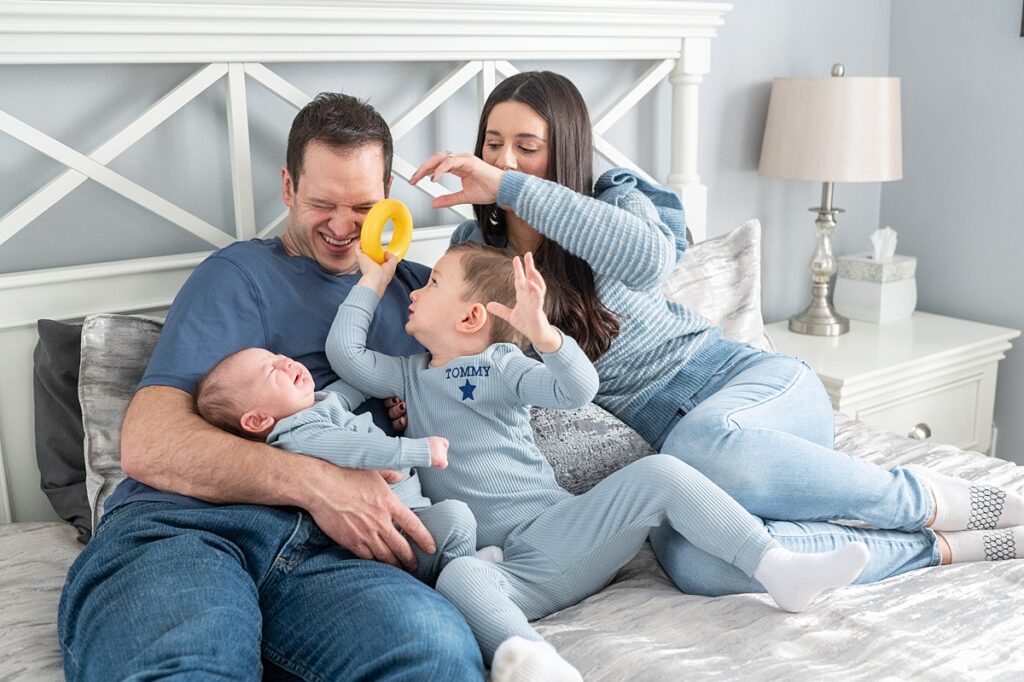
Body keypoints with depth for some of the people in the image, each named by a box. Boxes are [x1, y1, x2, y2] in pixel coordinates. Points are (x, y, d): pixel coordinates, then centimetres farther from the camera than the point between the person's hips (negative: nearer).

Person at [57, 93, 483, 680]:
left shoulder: (415, 287, 29)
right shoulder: (242, 274, 15)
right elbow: (146, 445, 1)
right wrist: (315, 482, -13)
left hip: (326, 551, 4)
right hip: (183, 524, -3)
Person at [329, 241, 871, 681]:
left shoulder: (502, 364, 7)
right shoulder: (411, 376, 20)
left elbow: (577, 389, -9)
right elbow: (343, 351, 11)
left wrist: (542, 333, -28)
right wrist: (373, 280, 17)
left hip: (562, 532, 0)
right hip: (501, 565, 1)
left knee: (657, 474, -21)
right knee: (458, 575, -36)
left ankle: (779, 569, -22)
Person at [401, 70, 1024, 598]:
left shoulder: (615, 203, -3)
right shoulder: (476, 249, 8)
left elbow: (651, 256, -28)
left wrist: (511, 187, -28)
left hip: (756, 383, -2)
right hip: (662, 440, 2)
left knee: (699, 441, -42)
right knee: (694, 563, -35)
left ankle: (933, 501, -18)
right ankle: (940, 548, -19)